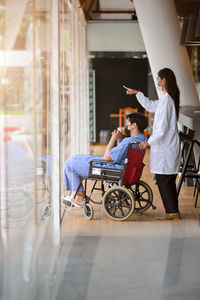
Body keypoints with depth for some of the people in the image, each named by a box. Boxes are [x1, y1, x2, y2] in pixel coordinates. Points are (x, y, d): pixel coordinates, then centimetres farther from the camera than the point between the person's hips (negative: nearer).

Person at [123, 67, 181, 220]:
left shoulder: (166, 100, -18)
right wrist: (137, 93, 29)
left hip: (165, 146, -10)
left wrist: (149, 142, -15)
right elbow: (151, 106, 30)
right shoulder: (169, 98, 13)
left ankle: (172, 212, -1)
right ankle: (174, 211, 17)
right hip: (170, 145, 10)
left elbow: (163, 126, -21)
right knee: (169, 180, 13)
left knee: (163, 179, -4)